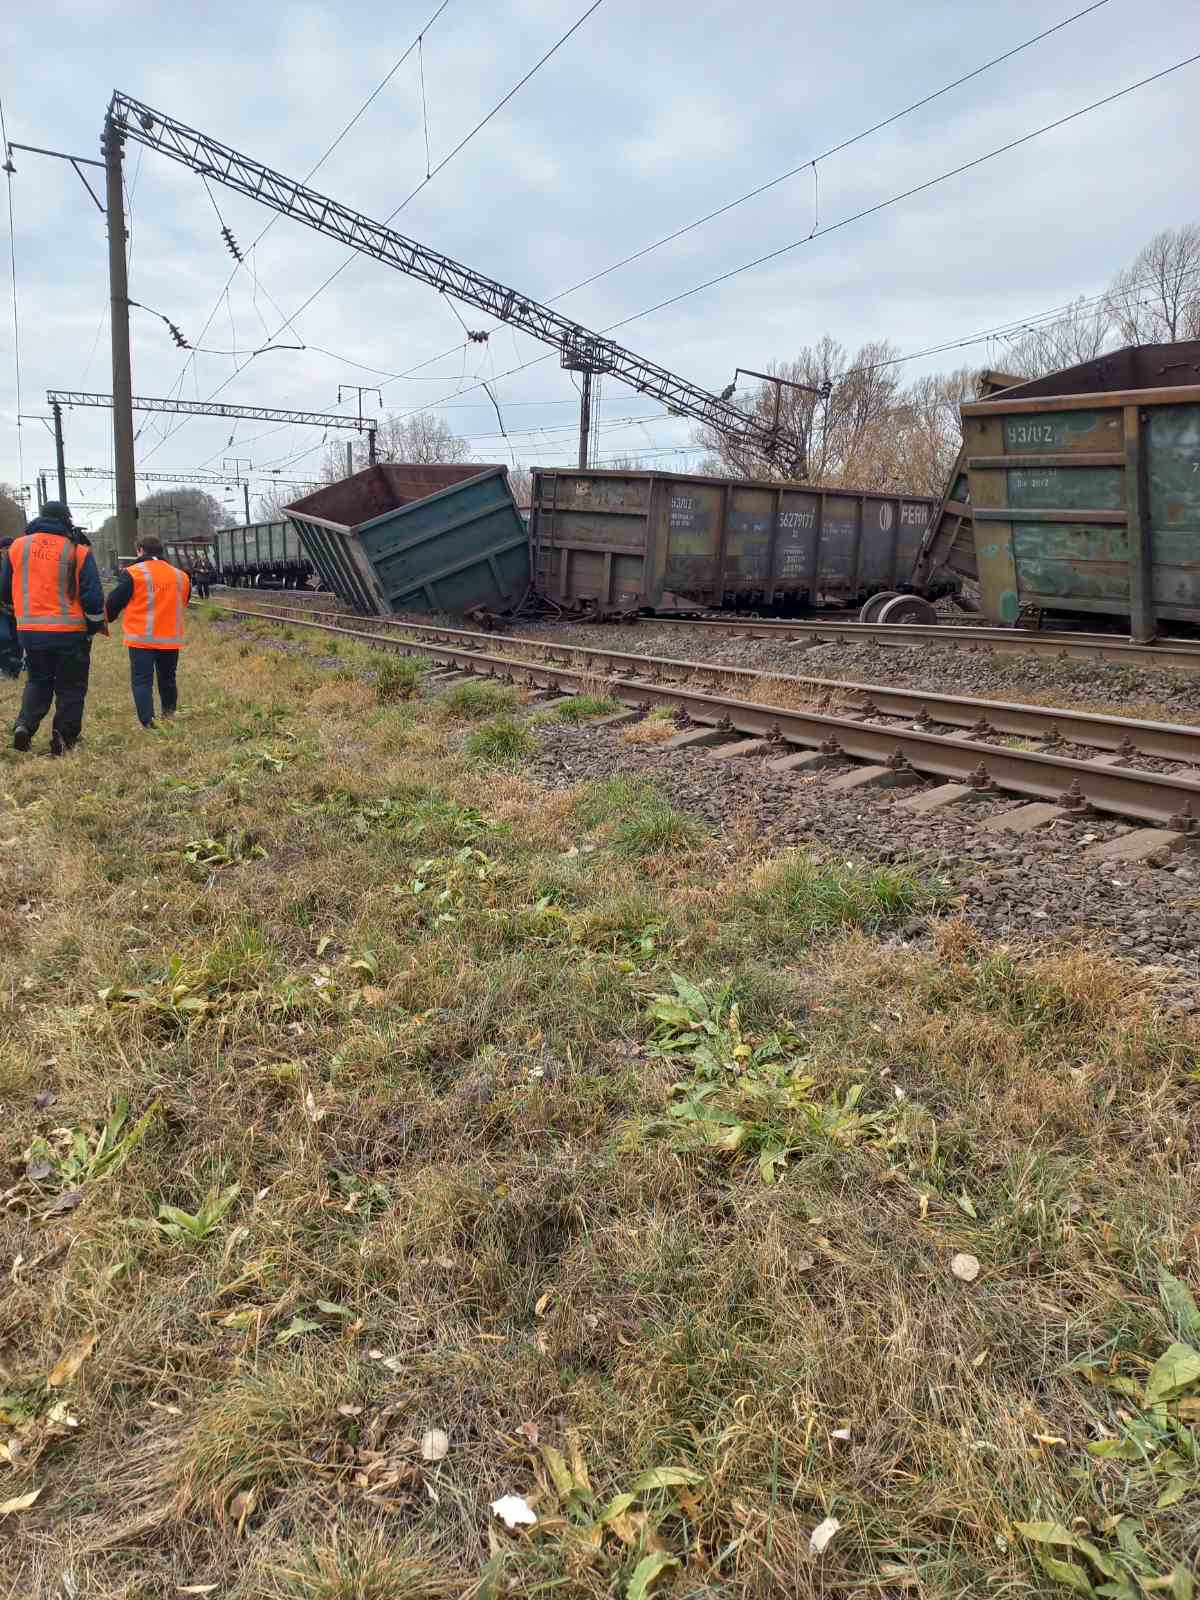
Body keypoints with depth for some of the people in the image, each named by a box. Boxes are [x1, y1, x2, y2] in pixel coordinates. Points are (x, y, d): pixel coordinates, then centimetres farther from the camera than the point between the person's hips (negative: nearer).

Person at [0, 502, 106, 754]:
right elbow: (93, 596, -8)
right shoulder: (78, 551, -6)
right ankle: (63, 740, 7)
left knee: (37, 681, 21)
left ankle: (24, 724, 2)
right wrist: (96, 625, 6)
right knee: (70, 687, 8)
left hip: (29, 631, 3)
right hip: (70, 632, -3)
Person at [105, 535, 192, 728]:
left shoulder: (133, 573, -7)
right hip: (170, 639, 4)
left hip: (142, 639, -4)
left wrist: (106, 619, 15)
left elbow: (114, 602, -4)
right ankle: (169, 717, 27)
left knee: (142, 681, -1)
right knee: (167, 679, 19)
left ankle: (148, 724, -11)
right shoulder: (180, 576, 8)